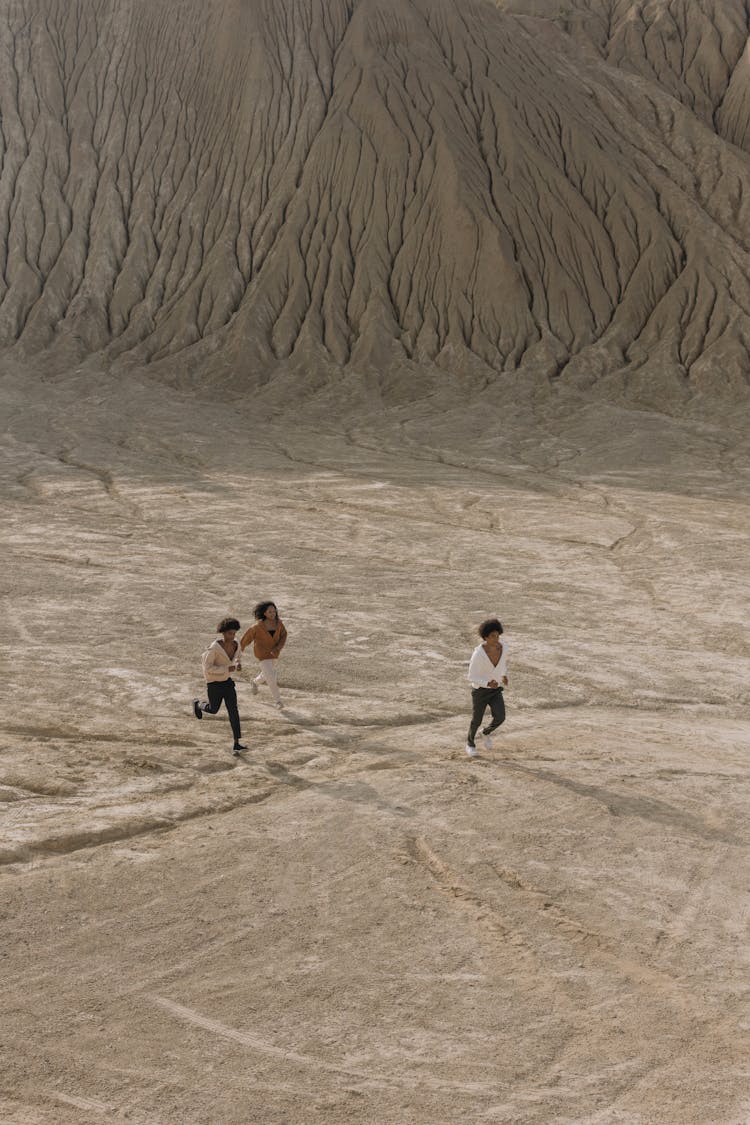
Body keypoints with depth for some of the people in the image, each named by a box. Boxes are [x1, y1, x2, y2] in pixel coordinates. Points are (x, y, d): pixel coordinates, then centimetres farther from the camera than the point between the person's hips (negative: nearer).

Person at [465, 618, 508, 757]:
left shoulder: (502, 645, -13)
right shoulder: (478, 654, -28)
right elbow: (472, 677, -19)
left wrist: (505, 676, 1)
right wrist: (488, 683, -34)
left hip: (496, 690, 4)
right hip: (480, 690, -4)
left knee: (500, 718, -11)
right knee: (477, 721, 12)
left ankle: (486, 732, 24)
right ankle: (470, 743, 43)